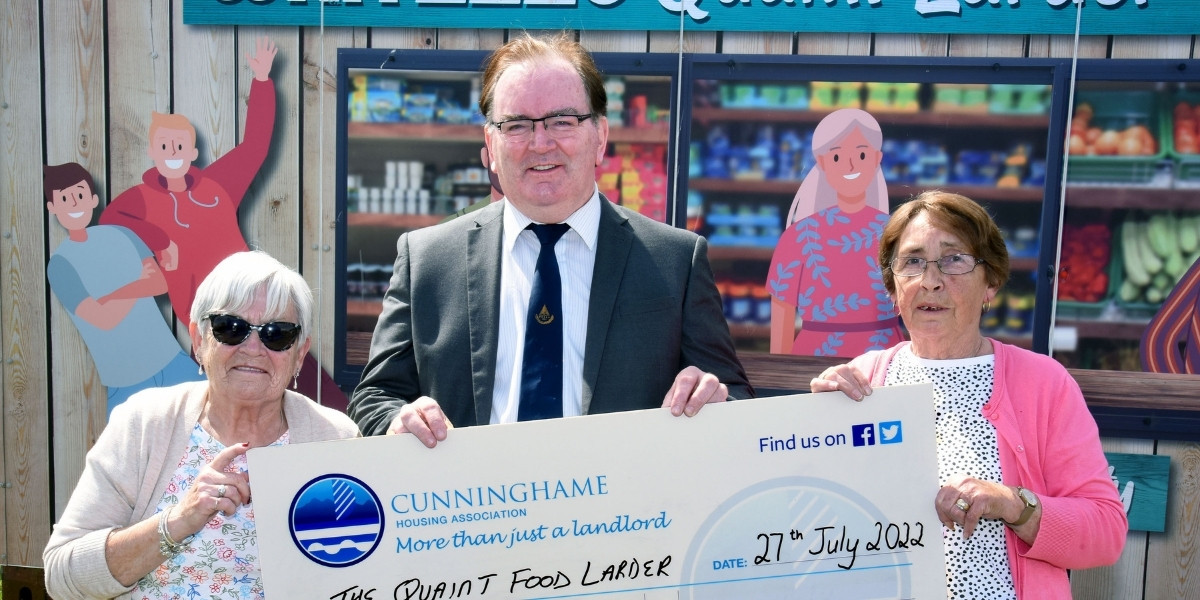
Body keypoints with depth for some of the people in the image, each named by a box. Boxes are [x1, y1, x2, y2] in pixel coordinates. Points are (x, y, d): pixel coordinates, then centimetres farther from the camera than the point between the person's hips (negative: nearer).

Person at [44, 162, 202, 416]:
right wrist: (140, 283, -7)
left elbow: (160, 283, -4)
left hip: (171, 360, 4)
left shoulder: (121, 234, 3)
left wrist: (115, 293, -17)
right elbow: (105, 319, -16)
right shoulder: (60, 263, -9)